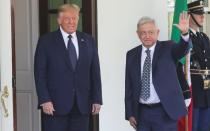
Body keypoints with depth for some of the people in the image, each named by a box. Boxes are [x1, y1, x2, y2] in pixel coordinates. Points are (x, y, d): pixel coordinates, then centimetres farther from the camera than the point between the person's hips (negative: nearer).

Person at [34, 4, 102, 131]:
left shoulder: (89, 41, 9)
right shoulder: (46, 41, 0)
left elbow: (95, 72, 9)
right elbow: (40, 74, -3)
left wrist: (97, 99, 4)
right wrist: (45, 100, -11)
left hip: (82, 104, 3)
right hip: (55, 104, -3)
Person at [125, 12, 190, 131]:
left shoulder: (168, 48, -1)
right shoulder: (132, 55, 6)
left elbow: (182, 49, -23)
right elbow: (129, 86, 8)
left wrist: (185, 33, -44)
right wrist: (130, 113, 5)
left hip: (165, 112, -3)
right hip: (141, 113, 3)